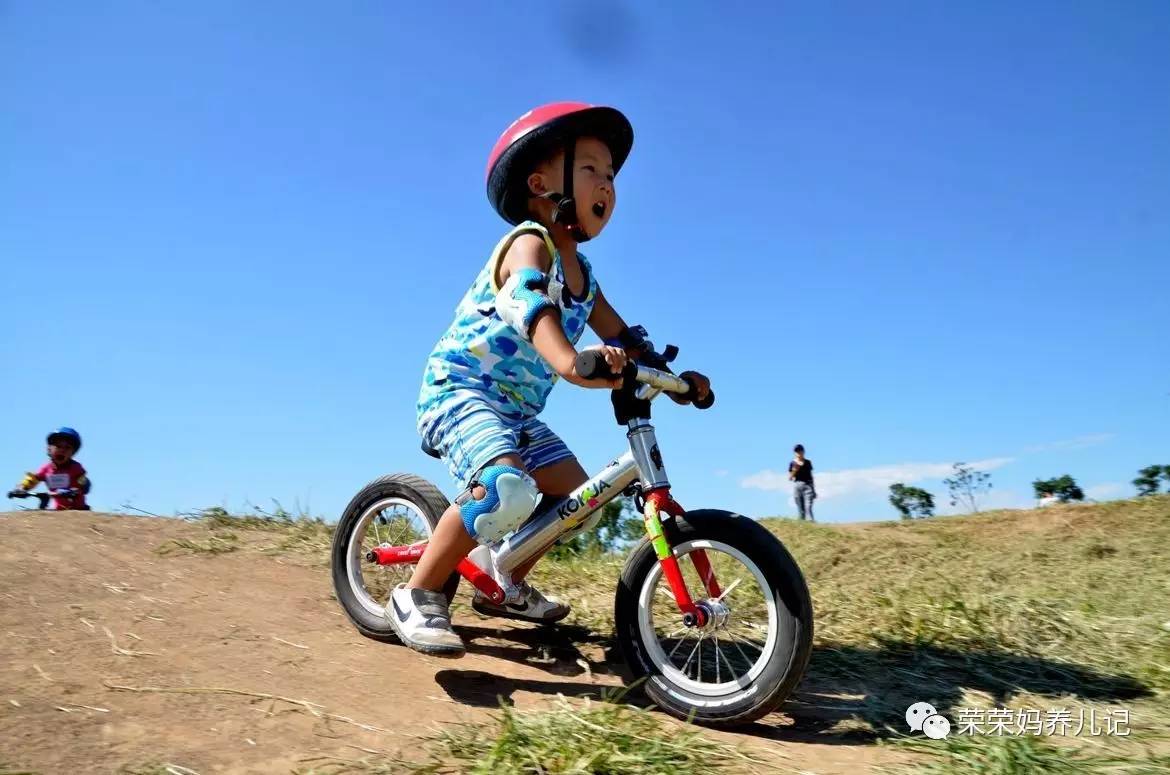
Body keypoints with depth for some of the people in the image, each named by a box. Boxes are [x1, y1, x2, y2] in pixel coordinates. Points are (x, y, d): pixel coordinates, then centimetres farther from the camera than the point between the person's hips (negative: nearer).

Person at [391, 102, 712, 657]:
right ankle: (416, 596, -14)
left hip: (516, 410, 9)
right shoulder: (528, 243, -15)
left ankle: (508, 587, 27)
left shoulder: (583, 276, 11)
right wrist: (567, 361, -55)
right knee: (506, 489, -33)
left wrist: (672, 377, -5)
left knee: (575, 494, 7)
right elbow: (530, 306, -36)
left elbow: (624, 340, 11)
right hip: (459, 389, -9)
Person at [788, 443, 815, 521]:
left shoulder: (808, 462, 10)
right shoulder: (792, 463, 4)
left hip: (808, 485, 0)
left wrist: (814, 490, 17)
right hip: (797, 485, 0)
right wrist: (794, 470, -14)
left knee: (808, 507, -13)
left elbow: (811, 476, 16)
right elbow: (789, 478, 3)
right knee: (800, 509, 0)